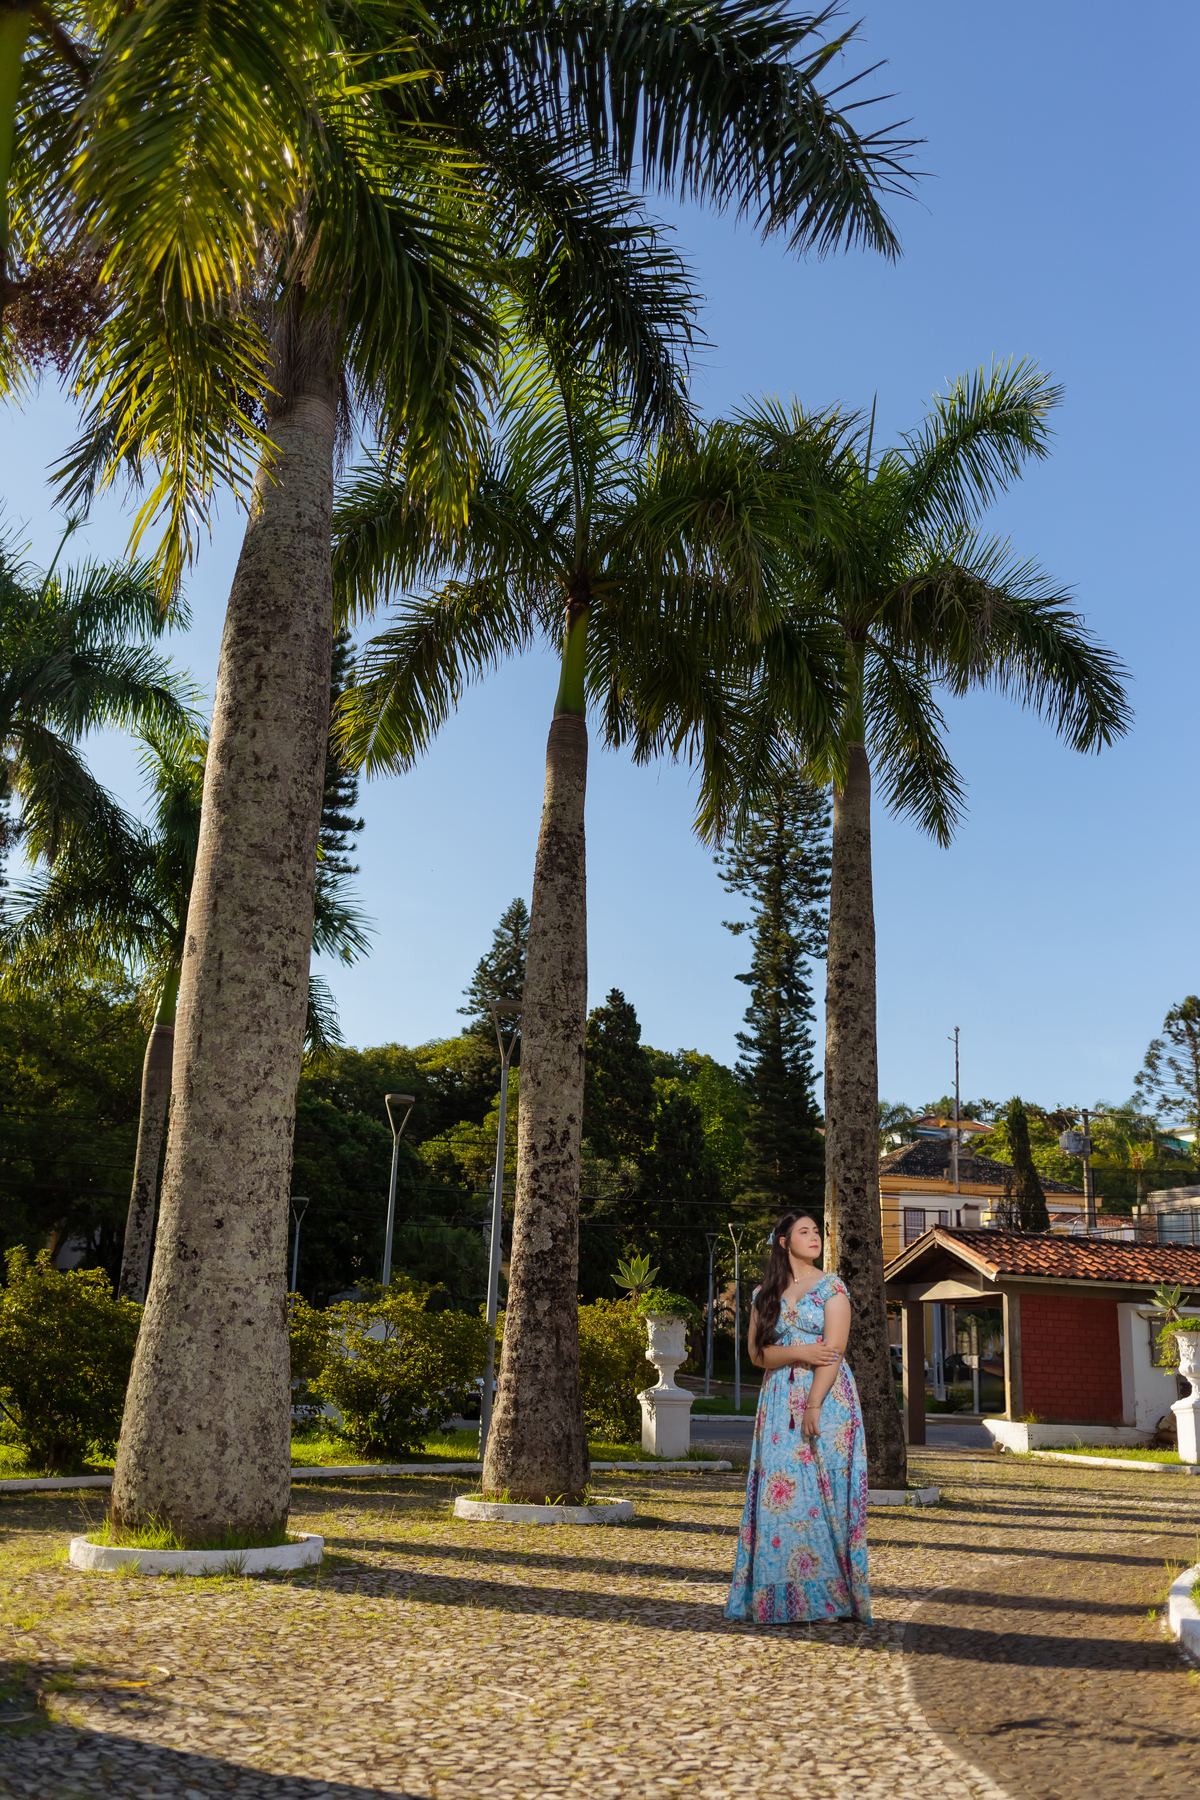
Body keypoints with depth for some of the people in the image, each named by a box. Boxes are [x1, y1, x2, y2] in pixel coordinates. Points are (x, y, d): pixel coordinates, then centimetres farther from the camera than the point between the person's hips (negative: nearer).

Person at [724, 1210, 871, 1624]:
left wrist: (814, 1405, -15)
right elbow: (759, 1354, 5)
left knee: (825, 1492, -5)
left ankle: (830, 1593, 2)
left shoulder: (832, 1288, 2)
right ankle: (785, 1596, 4)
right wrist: (798, 1353, -12)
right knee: (781, 1492, -2)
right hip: (779, 1402, 3)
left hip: (827, 1398, -3)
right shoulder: (765, 1295, 11)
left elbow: (833, 1351, -7)